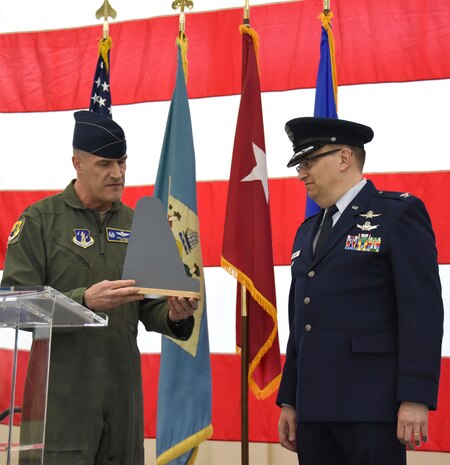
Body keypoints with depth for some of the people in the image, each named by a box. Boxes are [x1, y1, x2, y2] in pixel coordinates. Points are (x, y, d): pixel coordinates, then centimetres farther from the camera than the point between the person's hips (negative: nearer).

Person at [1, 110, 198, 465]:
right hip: (64, 392, -4)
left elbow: (150, 308, 14)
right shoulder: (39, 220, -2)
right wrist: (84, 300, -22)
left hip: (124, 389, 5)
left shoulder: (135, 224, 11)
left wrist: (174, 315, -9)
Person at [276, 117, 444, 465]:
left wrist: (416, 398, -17)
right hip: (313, 409, 7)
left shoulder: (399, 214, -2)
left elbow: (423, 311, -10)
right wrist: (289, 400, 16)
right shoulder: (307, 231, 19)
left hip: (370, 406, -6)